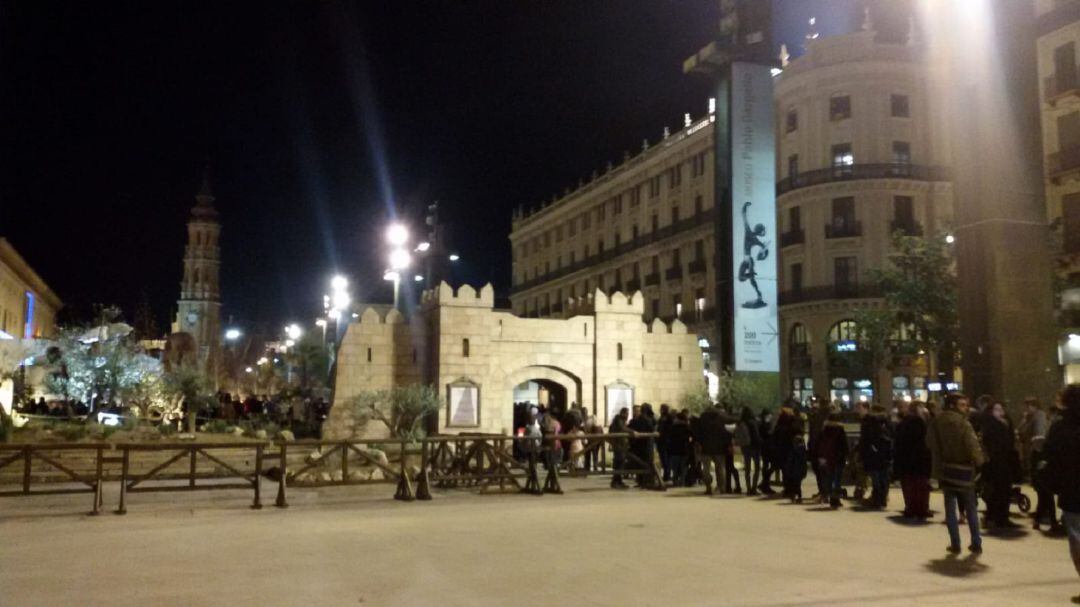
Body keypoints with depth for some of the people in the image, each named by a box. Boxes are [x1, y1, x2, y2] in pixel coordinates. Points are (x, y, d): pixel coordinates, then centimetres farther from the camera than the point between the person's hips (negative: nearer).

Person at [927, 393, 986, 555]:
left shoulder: (936, 422, 0)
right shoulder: (963, 423, -16)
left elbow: (930, 443, 10)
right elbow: (973, 446, -18)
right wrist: (980, 460, 0)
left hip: (944, 469, 3)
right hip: (963, 470, -3)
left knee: (950, 507, 9)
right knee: (971, 508, 11)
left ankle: (955, 544, 7)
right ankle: (976, 544, 15)